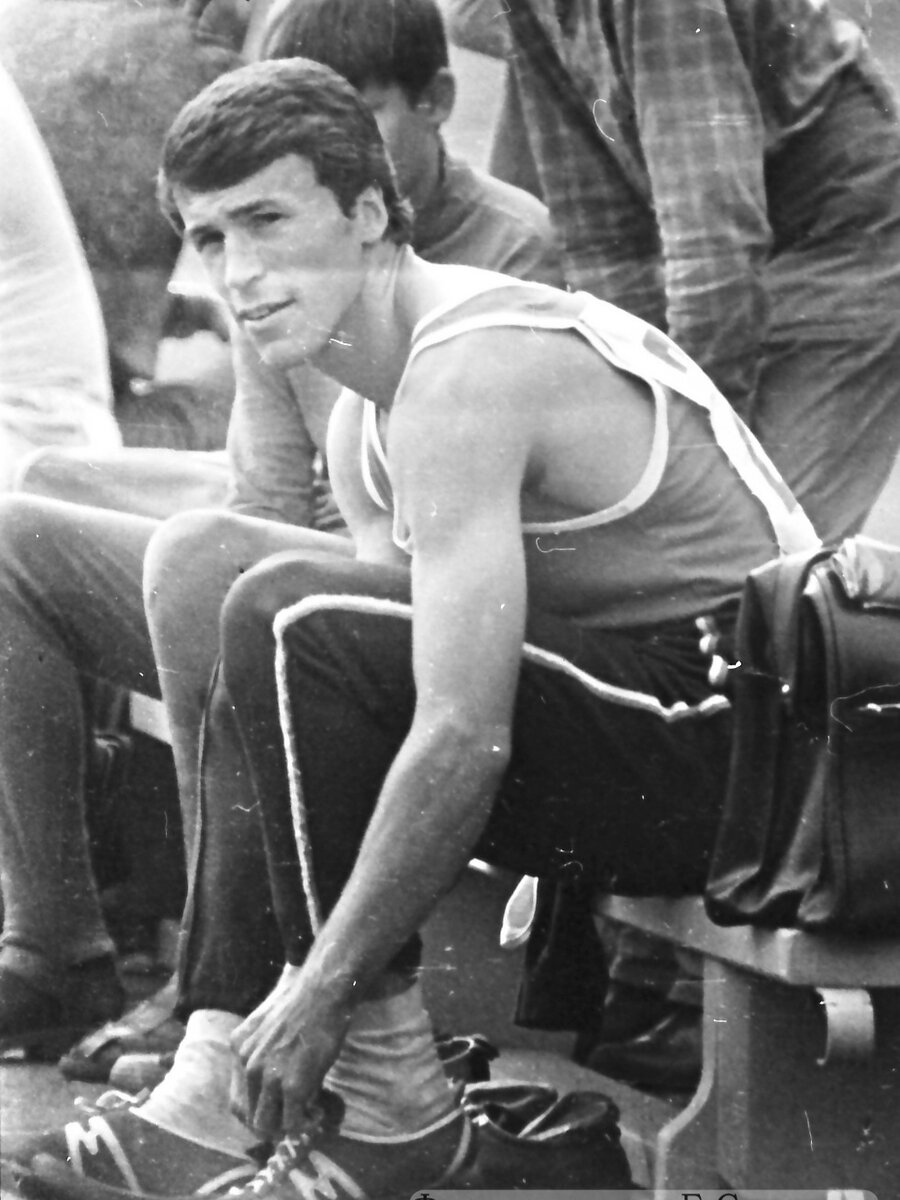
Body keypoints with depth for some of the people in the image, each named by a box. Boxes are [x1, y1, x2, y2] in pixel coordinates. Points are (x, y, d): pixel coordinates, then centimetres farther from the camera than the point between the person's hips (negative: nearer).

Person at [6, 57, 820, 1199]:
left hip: (737, 749, -10)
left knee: (292, 622, -20)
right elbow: (398, 672, 13)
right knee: (264, 686, 15)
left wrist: (323, 988, -20)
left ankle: (389, 1102, -14)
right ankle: (222, 1095, 5)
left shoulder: (469, 372, -19)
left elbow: (464, 740, -26)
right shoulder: (365, 422, 12)